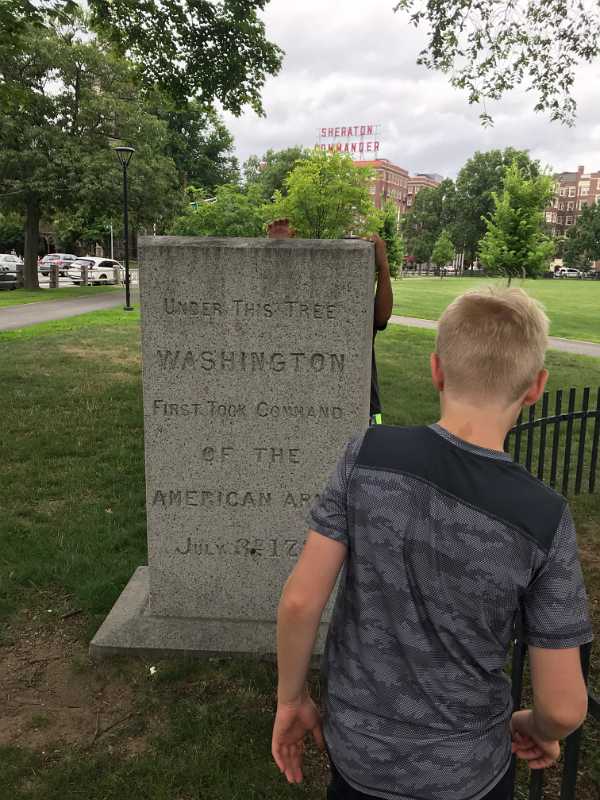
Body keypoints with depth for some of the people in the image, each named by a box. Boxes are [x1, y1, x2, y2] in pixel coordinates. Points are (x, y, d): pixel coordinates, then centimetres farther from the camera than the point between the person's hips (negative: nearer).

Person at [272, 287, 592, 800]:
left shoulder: (368, 455, -20)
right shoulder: (544, 518, -22)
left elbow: (300, 601, -17)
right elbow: (564, 706, -15)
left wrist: (291, 698, 1)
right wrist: (539, 730, 8)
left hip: (355, 747, 1)